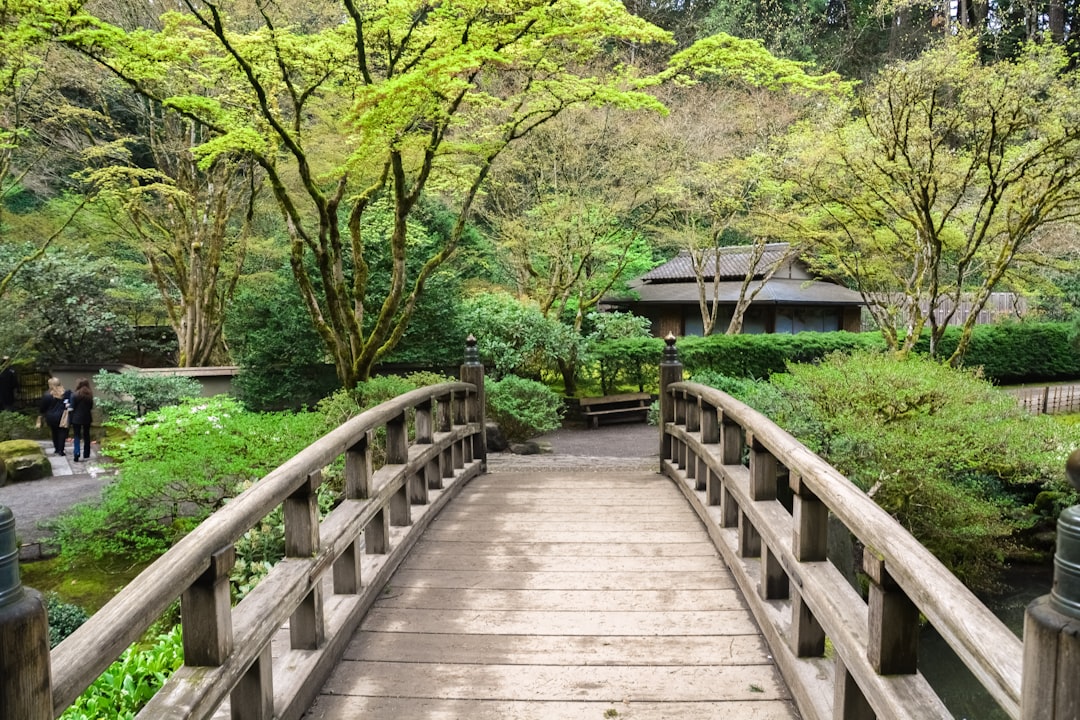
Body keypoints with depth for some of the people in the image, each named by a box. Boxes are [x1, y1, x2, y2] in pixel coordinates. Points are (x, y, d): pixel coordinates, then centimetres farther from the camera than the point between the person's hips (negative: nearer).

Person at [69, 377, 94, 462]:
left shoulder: (75, 395, -11)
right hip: (87, 418, 3)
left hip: (77, 419, -3)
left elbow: (72, 409, -9)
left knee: (77, 437, 2)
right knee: (86, 436, 12)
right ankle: (86, 455, 18)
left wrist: (69, 420, -4)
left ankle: (76, 455, -10)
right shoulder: (89, 395, 0)